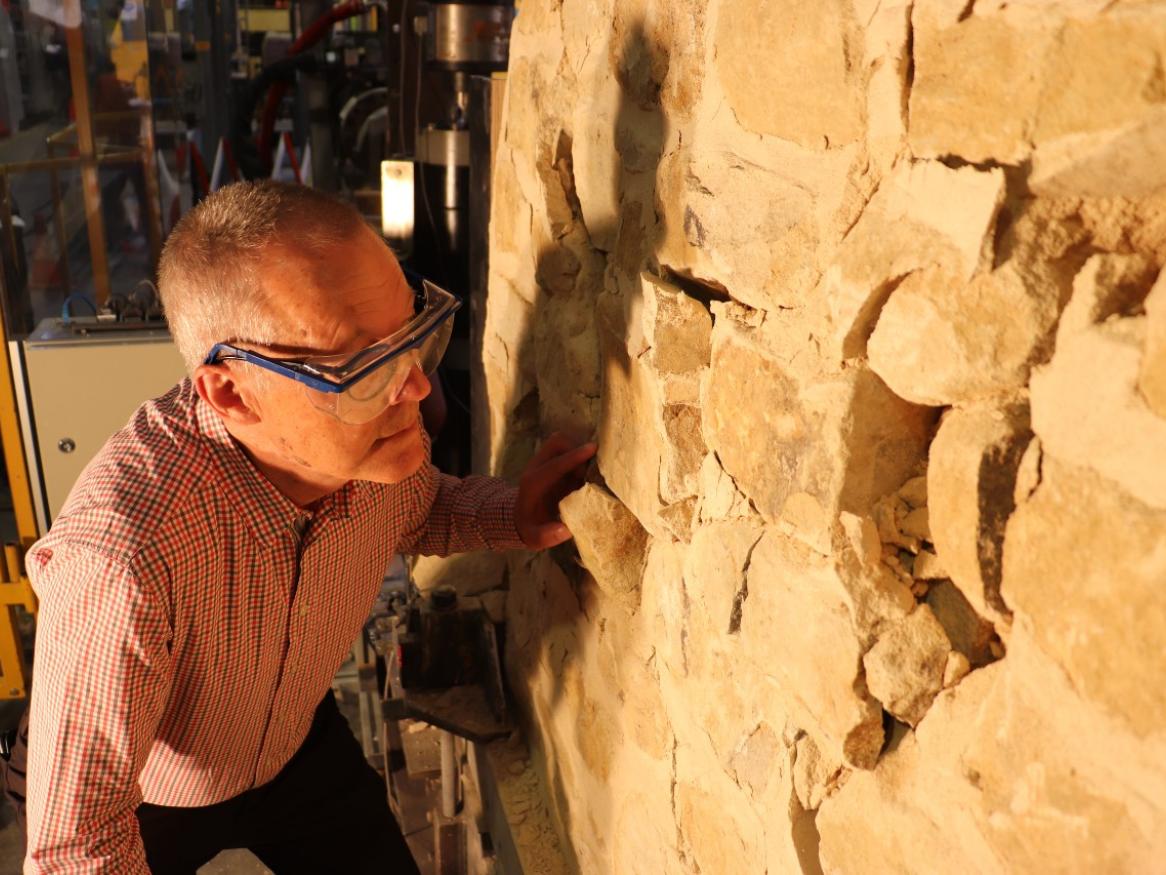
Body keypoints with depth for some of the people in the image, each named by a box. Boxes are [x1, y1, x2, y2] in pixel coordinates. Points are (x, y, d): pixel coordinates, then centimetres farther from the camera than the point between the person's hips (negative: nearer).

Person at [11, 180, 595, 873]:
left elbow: (423, 512, 0)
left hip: (301, 743, 4)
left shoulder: (379, 429, -24)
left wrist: (516, 517, -18)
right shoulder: (120, 560, -43)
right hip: (150, 801, -4)